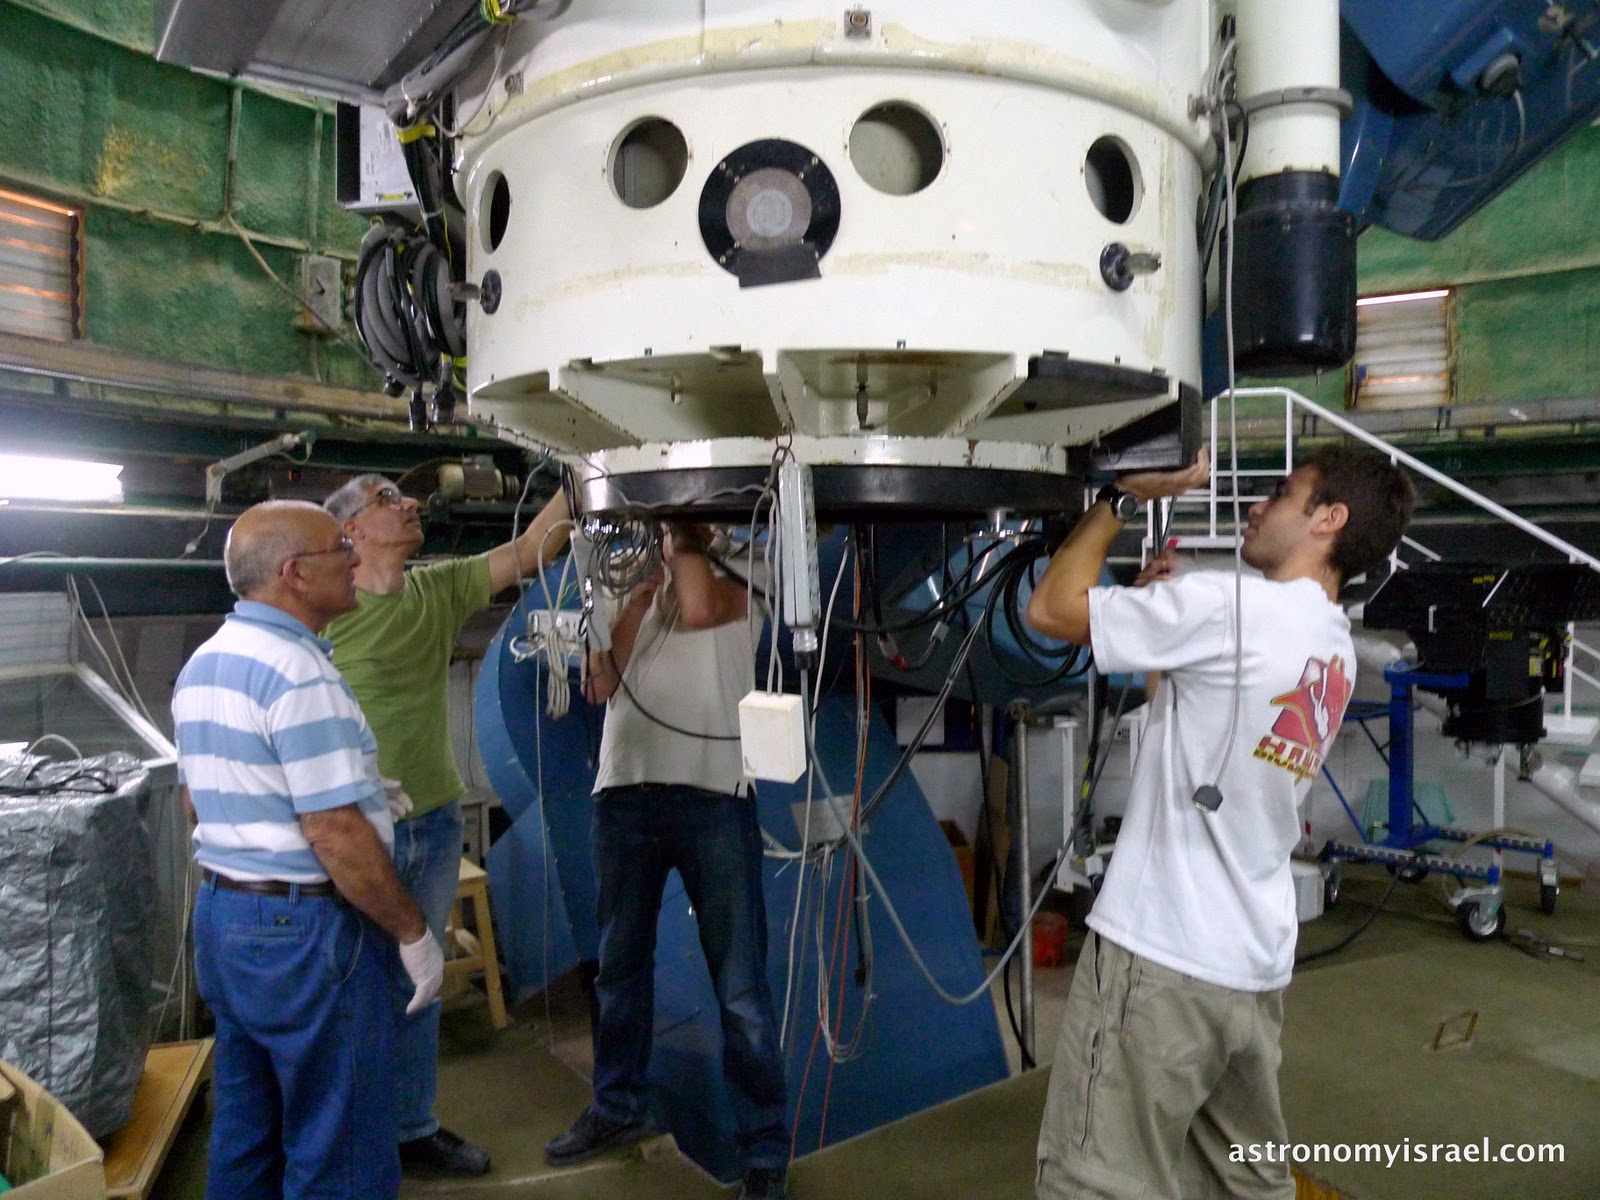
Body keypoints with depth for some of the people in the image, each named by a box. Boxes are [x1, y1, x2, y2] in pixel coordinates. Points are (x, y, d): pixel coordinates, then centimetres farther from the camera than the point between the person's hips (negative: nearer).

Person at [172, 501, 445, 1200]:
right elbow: (336, 837, -23)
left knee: (245, 1135, 21)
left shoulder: (202, 665, 9)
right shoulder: (297, 672, -21)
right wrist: (414, 933, -13)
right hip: (304, 929, -9)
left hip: (221, 913, 10)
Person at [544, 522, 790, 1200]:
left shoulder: (735, 589, 5)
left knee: (740, 984, 0)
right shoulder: (632, 595, 15)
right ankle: (618, 1108, 37)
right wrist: (627, 596, -3)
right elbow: (600, 684, 2)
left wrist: (683, 540, -5)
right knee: (619, 966, 18)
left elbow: (698, 609, -19)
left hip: (713, 798, -4)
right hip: (624, 796, 5)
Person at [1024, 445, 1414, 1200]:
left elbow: (1050, 609, -11)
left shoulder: (1228, 606, -17)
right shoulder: (1334, 649, 10)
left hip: (1159, 960, -9)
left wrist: (1123, 495, 0)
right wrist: (1165, 597, 14)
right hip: (1256, 969, 9)